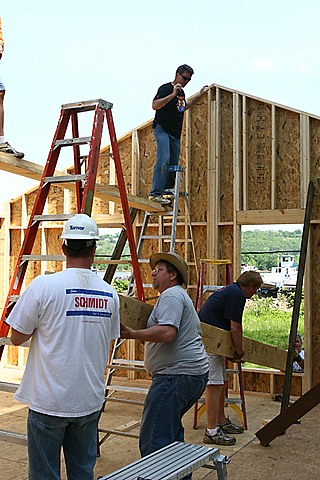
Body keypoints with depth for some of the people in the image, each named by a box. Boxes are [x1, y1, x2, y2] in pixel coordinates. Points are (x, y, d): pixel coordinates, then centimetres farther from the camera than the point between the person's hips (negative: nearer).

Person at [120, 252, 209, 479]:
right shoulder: (182, 296, 24)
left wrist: (133, 334, -18)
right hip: (196, 374, 12)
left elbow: (167, 332, -24)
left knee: (153, 440, -11)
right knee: (171, 430, 26)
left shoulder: (171, 295, -10)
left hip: (177, 375, -12)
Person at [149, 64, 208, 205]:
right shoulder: (165, 88, -7)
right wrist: (173, 94, -27)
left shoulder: (181, 92, 19)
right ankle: (155, 193, -25)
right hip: (162, 130, -8)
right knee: (163, 161, -22)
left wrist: (199, 95, 35)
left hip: (175, 134, 8)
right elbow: (155, 105, -21)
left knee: (173, 165, 3)